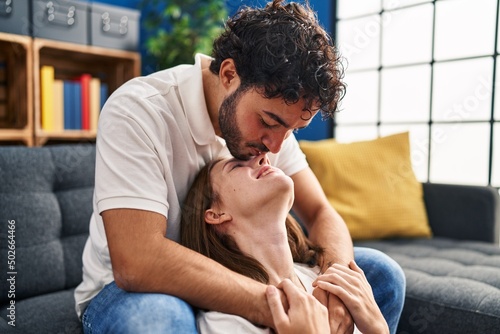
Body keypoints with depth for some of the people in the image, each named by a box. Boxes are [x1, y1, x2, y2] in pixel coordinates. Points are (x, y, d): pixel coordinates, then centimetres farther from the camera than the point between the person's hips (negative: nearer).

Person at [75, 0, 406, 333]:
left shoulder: (272, 112, -8)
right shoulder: (137, 111, -26)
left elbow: (321, 213, -6)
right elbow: (136, 263, -35)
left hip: (230, 275, 4)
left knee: (381, 273, -6)